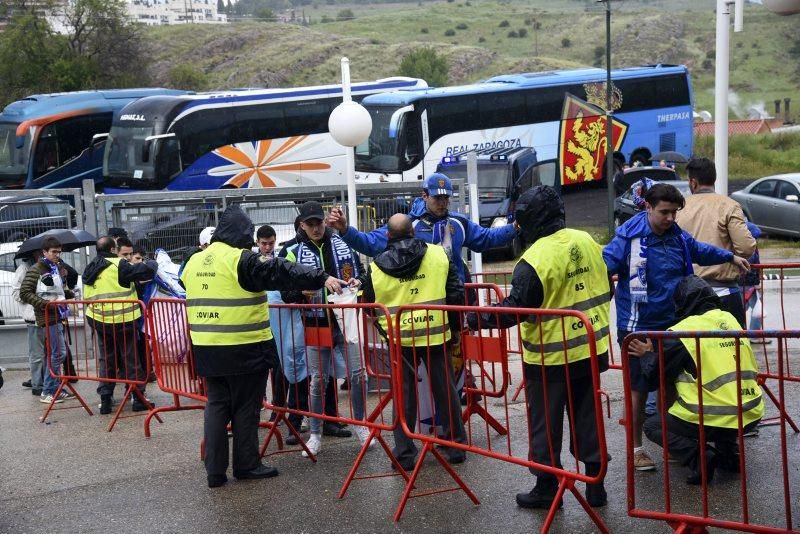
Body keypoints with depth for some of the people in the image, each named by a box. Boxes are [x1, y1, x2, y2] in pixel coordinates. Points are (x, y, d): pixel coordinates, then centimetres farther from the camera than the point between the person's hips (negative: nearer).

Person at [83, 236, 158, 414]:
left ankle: (105, 399, 12)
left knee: (106, 360, 14)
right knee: (131, 360, 4)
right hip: (123, 321, -6)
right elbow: (145, 271, -14)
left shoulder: (89, 270, 11)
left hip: (99, 322, 6)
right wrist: (151, 263, 6)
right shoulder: (119, 265, -13)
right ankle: (138, 398, 7)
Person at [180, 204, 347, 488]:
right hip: (243, 349, -6)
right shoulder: (242, 260, -13)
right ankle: (246, 464, 16)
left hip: (206, 347, 7)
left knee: (216, 406, 12)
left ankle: (215, 470, 11)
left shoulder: (194, 261, 10)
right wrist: (322, 278, -25)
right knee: (245, 408, 6)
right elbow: (281, 272, -21)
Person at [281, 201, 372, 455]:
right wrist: (302, 292, -23)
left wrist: (358, 283, -9)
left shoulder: (344, 245, 5)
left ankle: (360, 424, 21)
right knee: (318, 380, 5)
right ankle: (315, 434, 18)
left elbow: (362, 274, 14)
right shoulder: (294, 254, 0)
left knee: (358, 373, 1)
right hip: (316, 326, -1)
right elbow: (286, 293, -2)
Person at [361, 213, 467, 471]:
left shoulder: (376, 267, -2)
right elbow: (456, 293, -1)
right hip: (435, 335, 0)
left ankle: (404, 453, 11)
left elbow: (369, 305, 6)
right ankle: (456, 446, 19)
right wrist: (456, 326, 12)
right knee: (446, 391, 12)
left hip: (399, 339, 0)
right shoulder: (438, 255, -2)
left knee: (403, 396, 8)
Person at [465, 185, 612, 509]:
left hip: (549, 358, -6)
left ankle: (547, 487, 18)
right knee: (586, 420, 16)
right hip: (590, 352, 6)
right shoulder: (587, 243, 0)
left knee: (545, 426, 9)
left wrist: (476, 319, -7)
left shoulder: (534, 260, -21)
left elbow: (514, 310, -18)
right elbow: (606, 290, 11)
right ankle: (595, 483, 21)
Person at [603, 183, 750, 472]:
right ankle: (635, 448, 14)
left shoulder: (678, 237, 6)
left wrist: (730, 257, 39)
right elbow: (605, 264, -20)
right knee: (638, 388, 2)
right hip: (638, 328, -6)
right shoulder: (629, 237, -15)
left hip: (672, 325, 6)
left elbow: (699, 250, 26)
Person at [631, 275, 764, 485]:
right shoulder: (729, 319, 10)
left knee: (652, 426, 15)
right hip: (751, 416, 6)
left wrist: (647, 355, 19)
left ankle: (699, 456, -7)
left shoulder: (681, 332, -7)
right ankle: (729, 451, 16)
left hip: (713, 420, -6)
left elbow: (657, 378, 0)